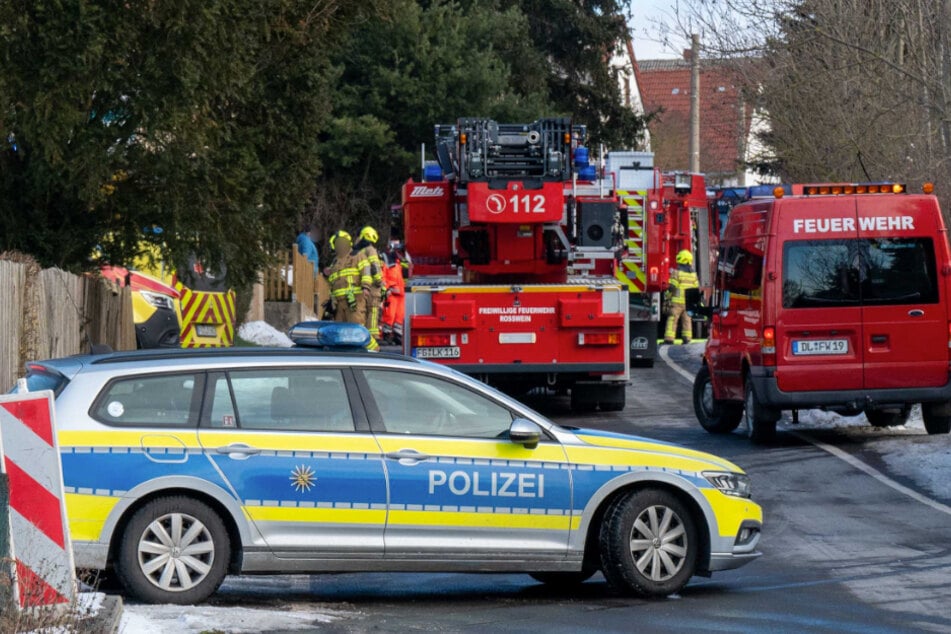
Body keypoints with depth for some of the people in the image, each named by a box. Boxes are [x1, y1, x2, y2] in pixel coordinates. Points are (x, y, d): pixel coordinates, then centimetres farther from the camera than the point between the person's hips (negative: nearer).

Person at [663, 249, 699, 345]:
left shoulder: (677, 272, -10)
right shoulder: (693, 274, 7)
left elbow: (673, 287, -12)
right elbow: (696, 288, 9)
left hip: (678, 300, -5)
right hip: (689, 302, 5)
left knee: (672, 319, -5)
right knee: (687, 320, 11)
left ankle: (669, 338, -10)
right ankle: (687, 338, 8)